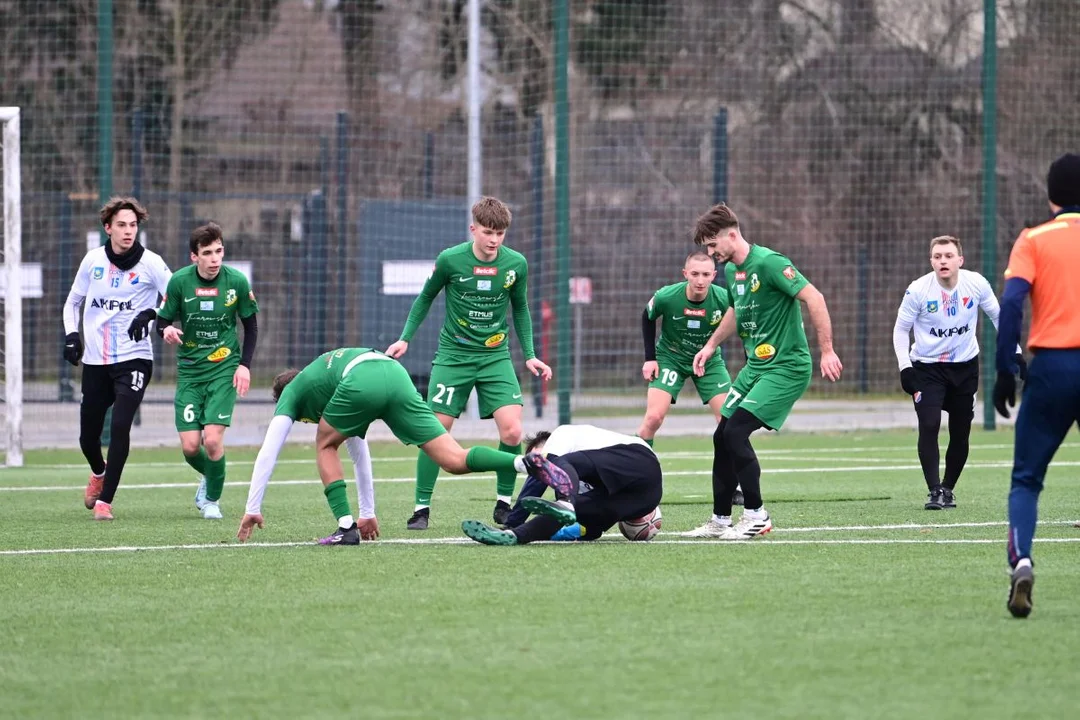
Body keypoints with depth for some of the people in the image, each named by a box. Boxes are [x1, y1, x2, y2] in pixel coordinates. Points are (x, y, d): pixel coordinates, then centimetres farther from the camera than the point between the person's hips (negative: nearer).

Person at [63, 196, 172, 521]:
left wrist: (152, 314, -23)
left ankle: (105, 500, -8)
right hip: (95, 361, 3)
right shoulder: (93, 260, 4)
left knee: (120, 427, -19)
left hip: (133, 359, -3)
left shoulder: (150, 263, -6)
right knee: (88, 436, 8)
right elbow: (73, 302, 17)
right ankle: (99, 473, 44)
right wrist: (71, 334, 2)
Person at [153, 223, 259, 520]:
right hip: (189, 370, 1)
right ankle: (207, 476, 31)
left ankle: (213, 498, 11)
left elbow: (250, 325, 5)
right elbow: (163, 318, 2)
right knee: (190, 446, -5)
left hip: (224, 369, -1)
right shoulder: (180, 281, -8)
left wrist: (245, 364, -5)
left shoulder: (237, 281, -8)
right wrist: (167, 330, -22)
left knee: (212, 440, -15)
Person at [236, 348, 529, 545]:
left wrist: (252, 509, 28)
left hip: (362, 381, -6)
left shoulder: (292, 392, 31)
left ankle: (346, 527, 9)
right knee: (455, 460, -2)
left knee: (325, 445, 22)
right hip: (397, 374, 6)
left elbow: (268, 453, 23)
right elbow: (359, 451, 52)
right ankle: (527, 463, -21)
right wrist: (368, 512, 55)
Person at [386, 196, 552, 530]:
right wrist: (405, 338, 1)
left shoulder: (516, 264, -6)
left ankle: (503, 504, 5)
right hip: (453, 355, -1)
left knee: (512, 430, -13)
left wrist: (529, 355, 7)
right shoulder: (450, 260, -11)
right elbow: (426, 298, 6)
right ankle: (421, 508, 7)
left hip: (495, 356, 1)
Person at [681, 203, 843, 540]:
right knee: (722, 437, 6)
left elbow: (813, 297, -22)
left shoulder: (768, 263, -19)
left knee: (736, 432, -17)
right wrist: (711, 345, 30)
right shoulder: (731, 270, 9)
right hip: (755, 366, 9)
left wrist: (827, 351, -23)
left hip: (786, 367, -9)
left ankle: (756, 516, -6)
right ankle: (720, 521, 15)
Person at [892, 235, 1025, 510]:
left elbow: (998, 316, 5)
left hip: (965, 367, 2)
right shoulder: (918, 290, -16)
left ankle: (948, 488, 23)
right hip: (927, 367, -2)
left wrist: (1014, 352, 4)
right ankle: (934, 491, -16)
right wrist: (905, 367, -12)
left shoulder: (976, 284, -12)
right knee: (929, 426, -19)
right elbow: (901, 329, -4)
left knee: (960, 433, 5)